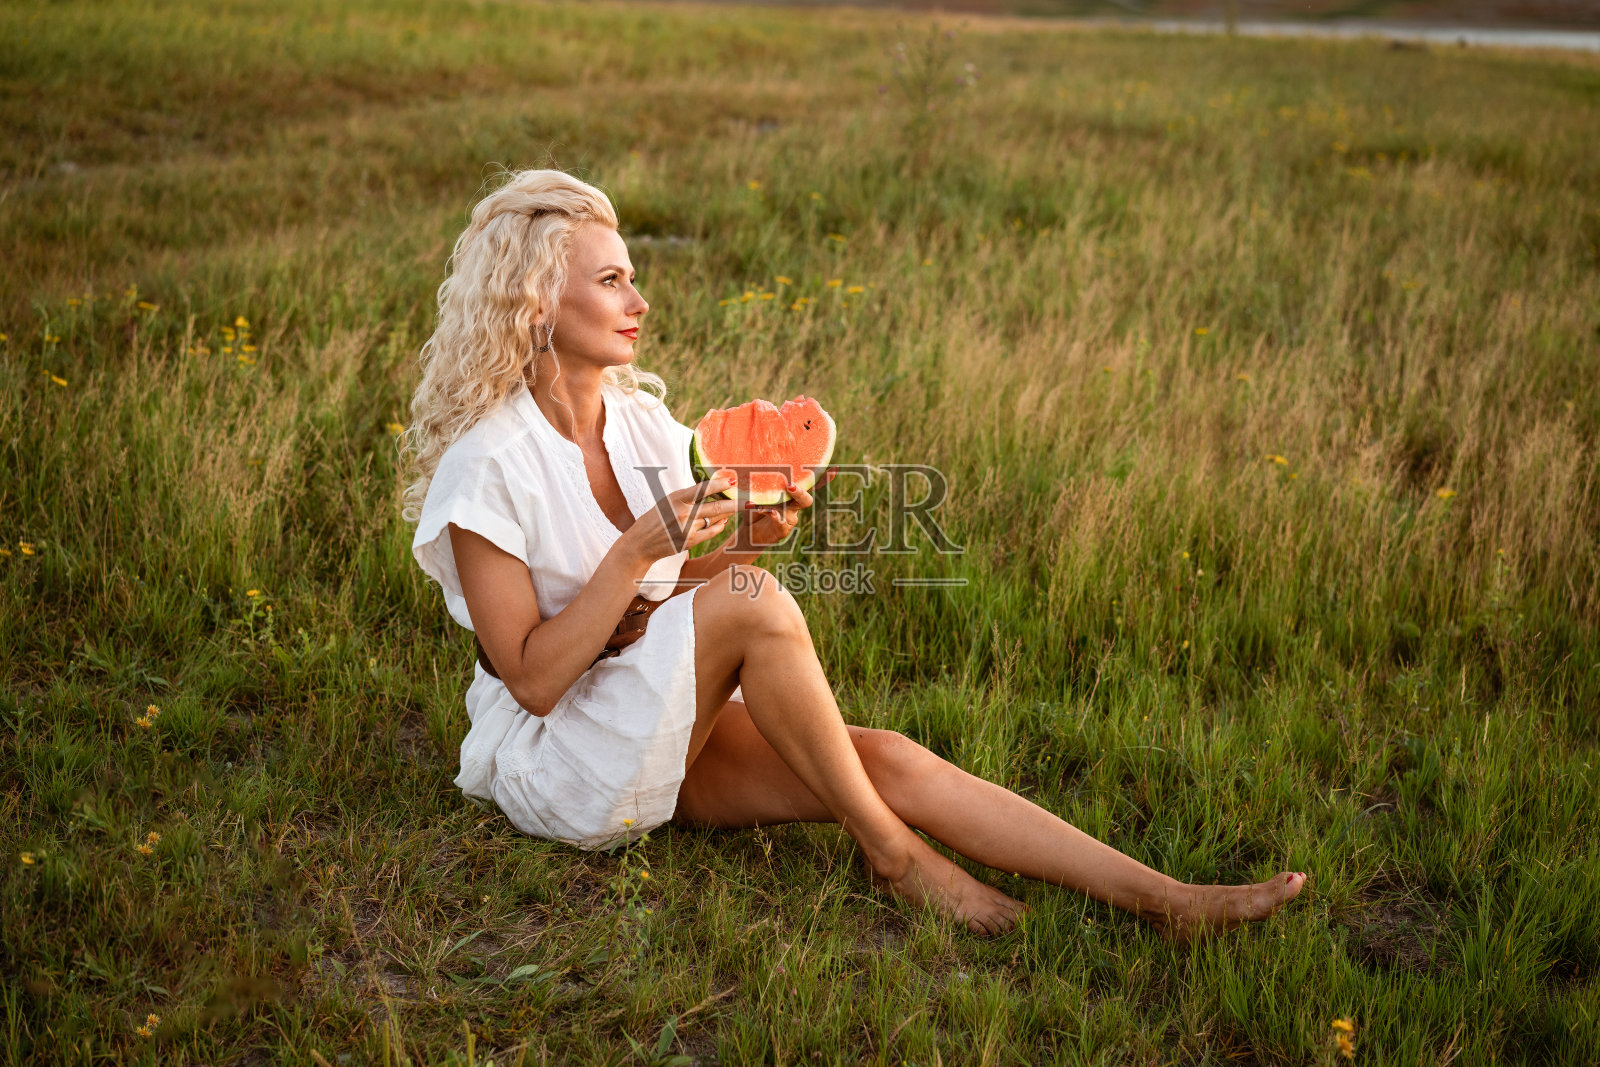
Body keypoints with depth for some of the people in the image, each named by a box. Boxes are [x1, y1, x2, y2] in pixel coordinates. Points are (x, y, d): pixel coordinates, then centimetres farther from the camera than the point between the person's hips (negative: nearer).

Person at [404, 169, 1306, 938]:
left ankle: (1168, 902, -13)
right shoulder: (487, 465, -17)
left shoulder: (641, 420, 4)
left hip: (666, 733, 6)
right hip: (555, 761, -6)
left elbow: (676, 598, 7)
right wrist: (637, 553, -26)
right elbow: (534, 678, -18)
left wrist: (746, 540, -11)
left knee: (890, 759, -14)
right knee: (750, 599, -30)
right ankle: (893, 853, -13)